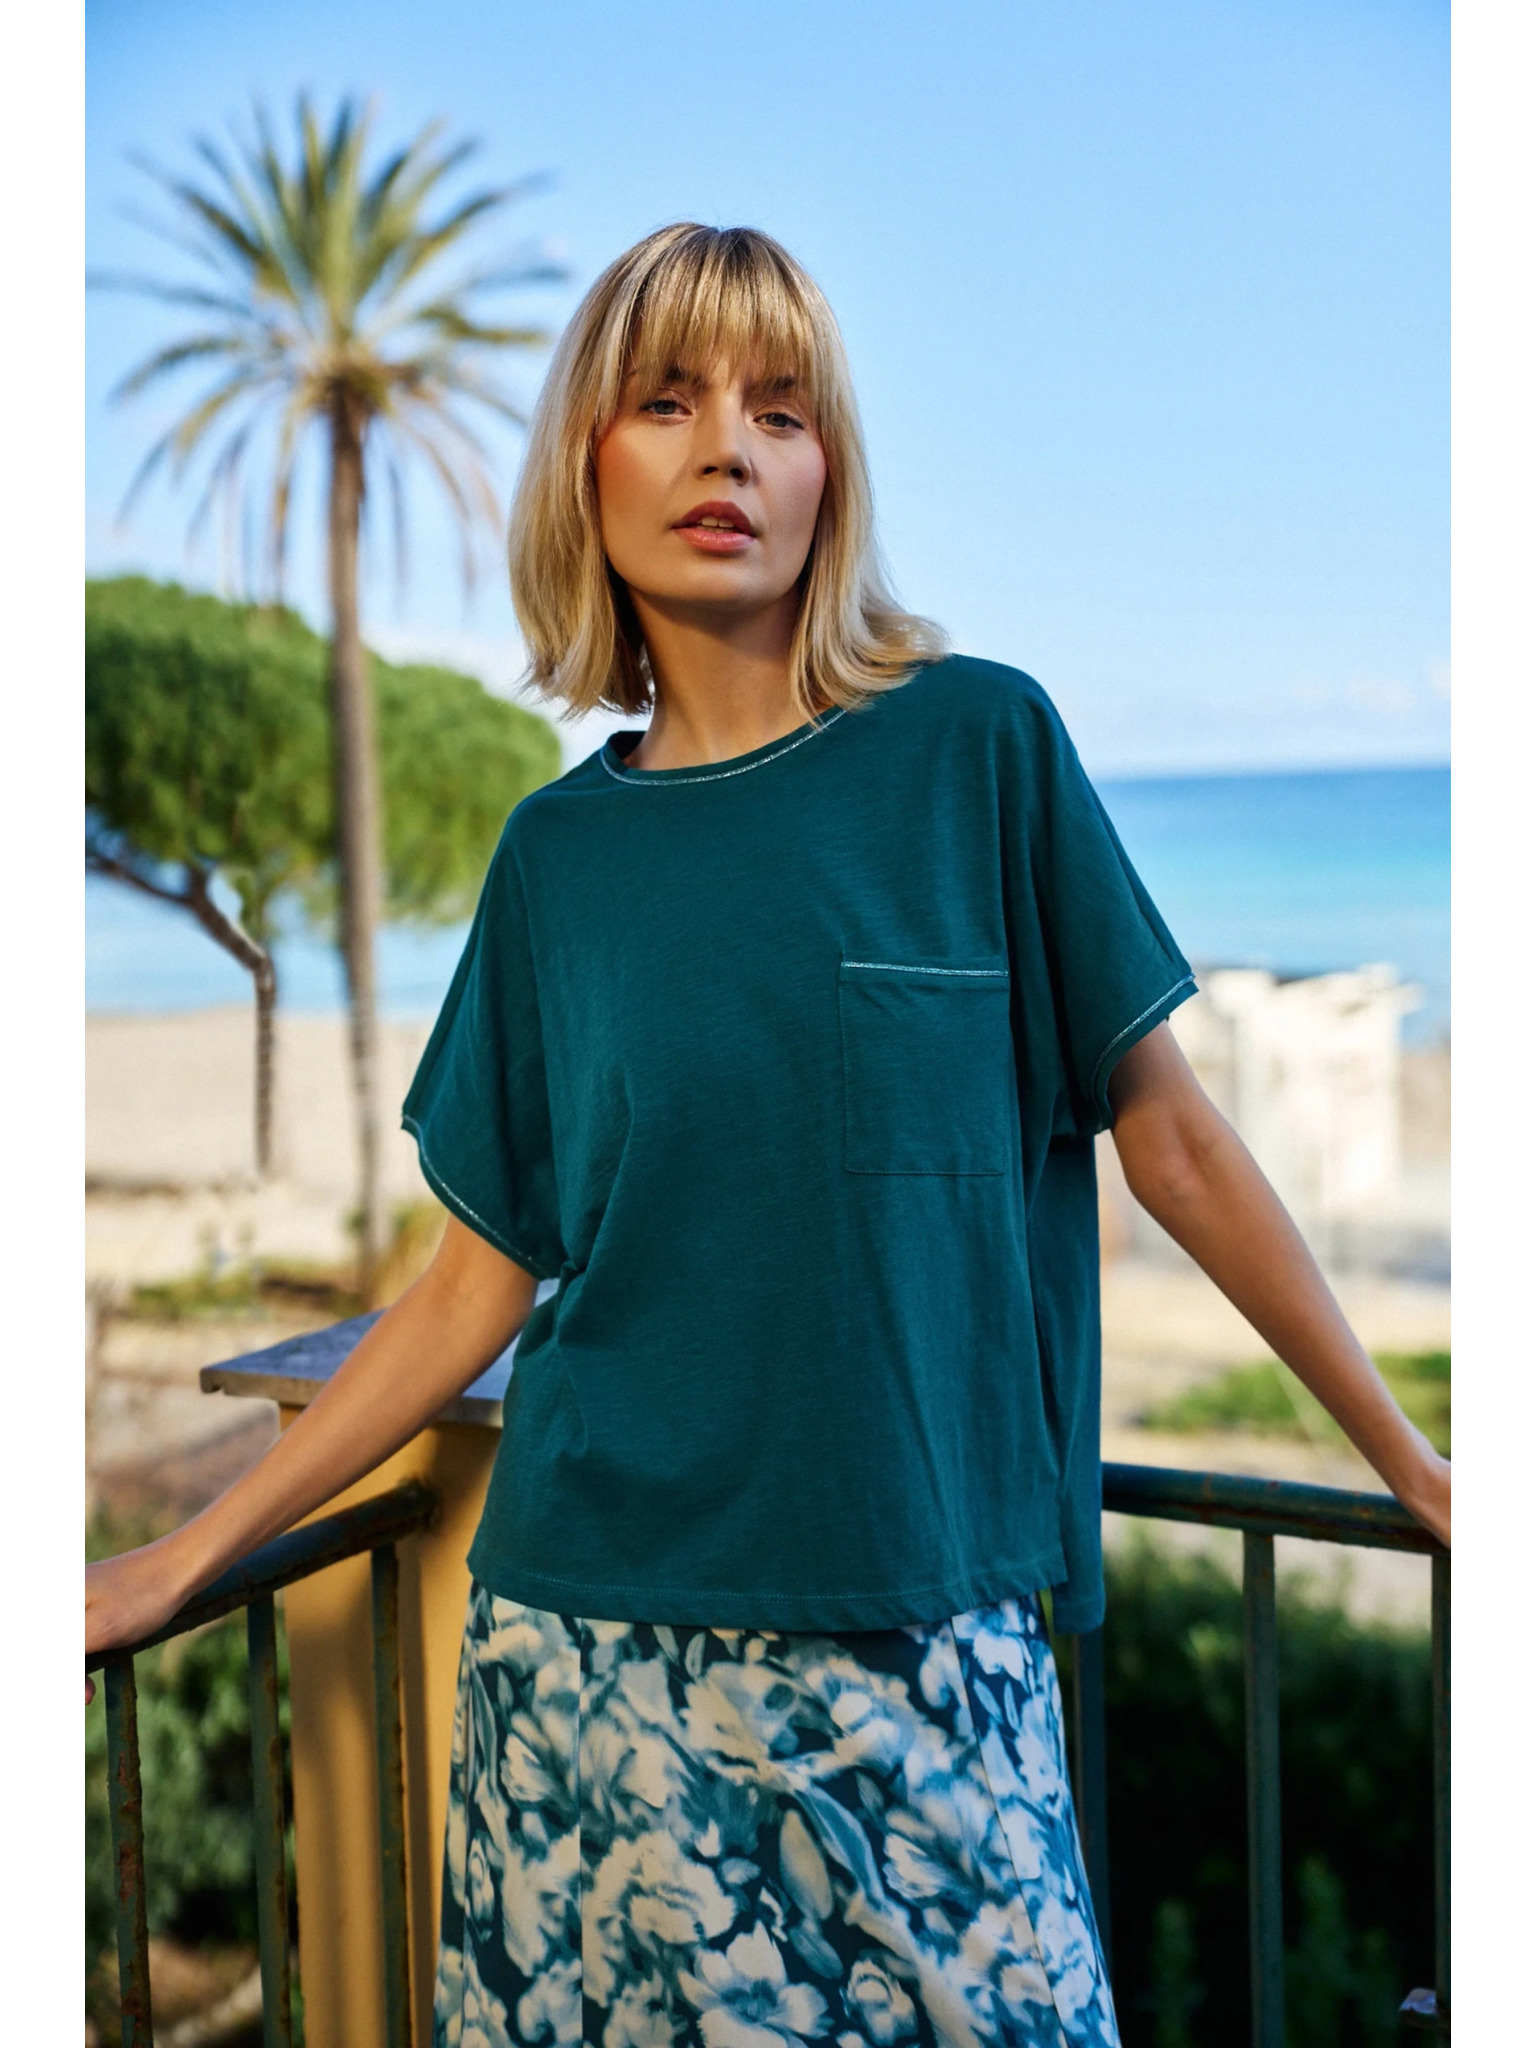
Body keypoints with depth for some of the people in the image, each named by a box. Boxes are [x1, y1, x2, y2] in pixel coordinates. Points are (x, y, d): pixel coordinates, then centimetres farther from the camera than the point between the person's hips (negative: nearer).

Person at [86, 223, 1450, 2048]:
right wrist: (180, 1558, 7)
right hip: (593, 1655, 2)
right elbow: (479, 1284, 6)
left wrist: (1405, 1458, 8)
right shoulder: (557, 853, 3)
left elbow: (1171, 1143, 2)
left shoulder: (981, 748, -4)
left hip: (930, 1639, -1)